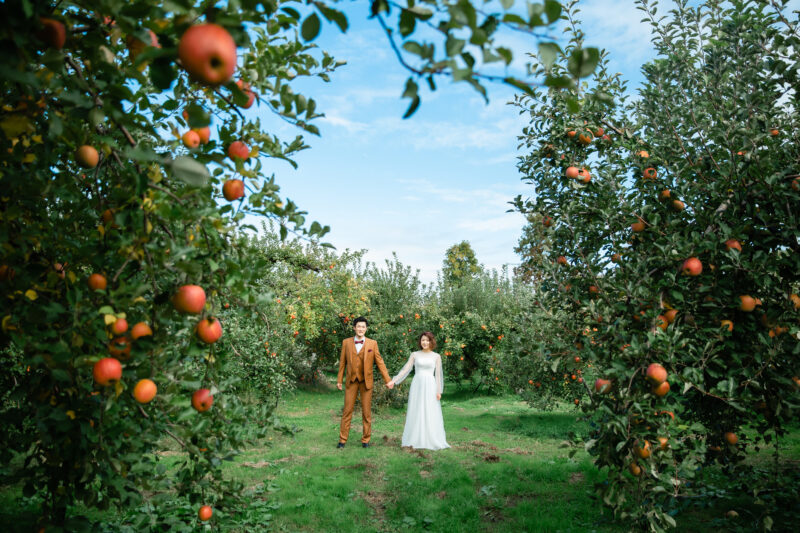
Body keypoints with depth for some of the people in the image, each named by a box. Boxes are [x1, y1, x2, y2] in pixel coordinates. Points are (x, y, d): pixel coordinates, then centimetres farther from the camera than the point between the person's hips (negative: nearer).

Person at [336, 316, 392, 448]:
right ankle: (342, 440, 11)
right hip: (351, 381, 1)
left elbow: (379, 362, 1)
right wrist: (339, 380, 8)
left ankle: (365, 440, 16)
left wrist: (388, 380, -2)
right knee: (347, 411, 3)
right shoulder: (346, 342, 3)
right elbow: (342, 362, 8)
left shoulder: (372, 343, 0)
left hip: (366, 382, 0)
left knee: (367, 412, 5)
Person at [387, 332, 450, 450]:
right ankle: (415, 440, 9)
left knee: (430, 414, -1)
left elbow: (438, 374, 4)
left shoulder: (436, 356, 5)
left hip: (430, 387, -1)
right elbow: (405, 369, 2)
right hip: (417, 385, 1)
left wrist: (439, 391, -3)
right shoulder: (415, 355, 6)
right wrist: (393, 381, -8)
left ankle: (431, 441, 7)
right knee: (416, 413, 2)